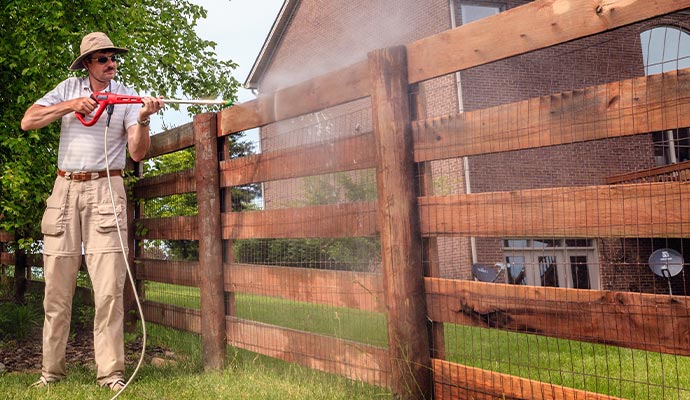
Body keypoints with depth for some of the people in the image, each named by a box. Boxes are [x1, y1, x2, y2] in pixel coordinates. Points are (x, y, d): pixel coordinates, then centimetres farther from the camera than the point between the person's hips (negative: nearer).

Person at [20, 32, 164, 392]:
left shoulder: (127, 96, 6)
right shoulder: (69, 88, 12)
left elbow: (137, 152, -2)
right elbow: (27, 122, 4)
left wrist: (143, 120, -20)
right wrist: (71, 105, -7)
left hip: (105, 190, -2)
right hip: (65, 189, 2)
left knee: (109, 288, -9)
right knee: (56, 287, 4)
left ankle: (111, 373, -4)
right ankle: (51, 370, 15)